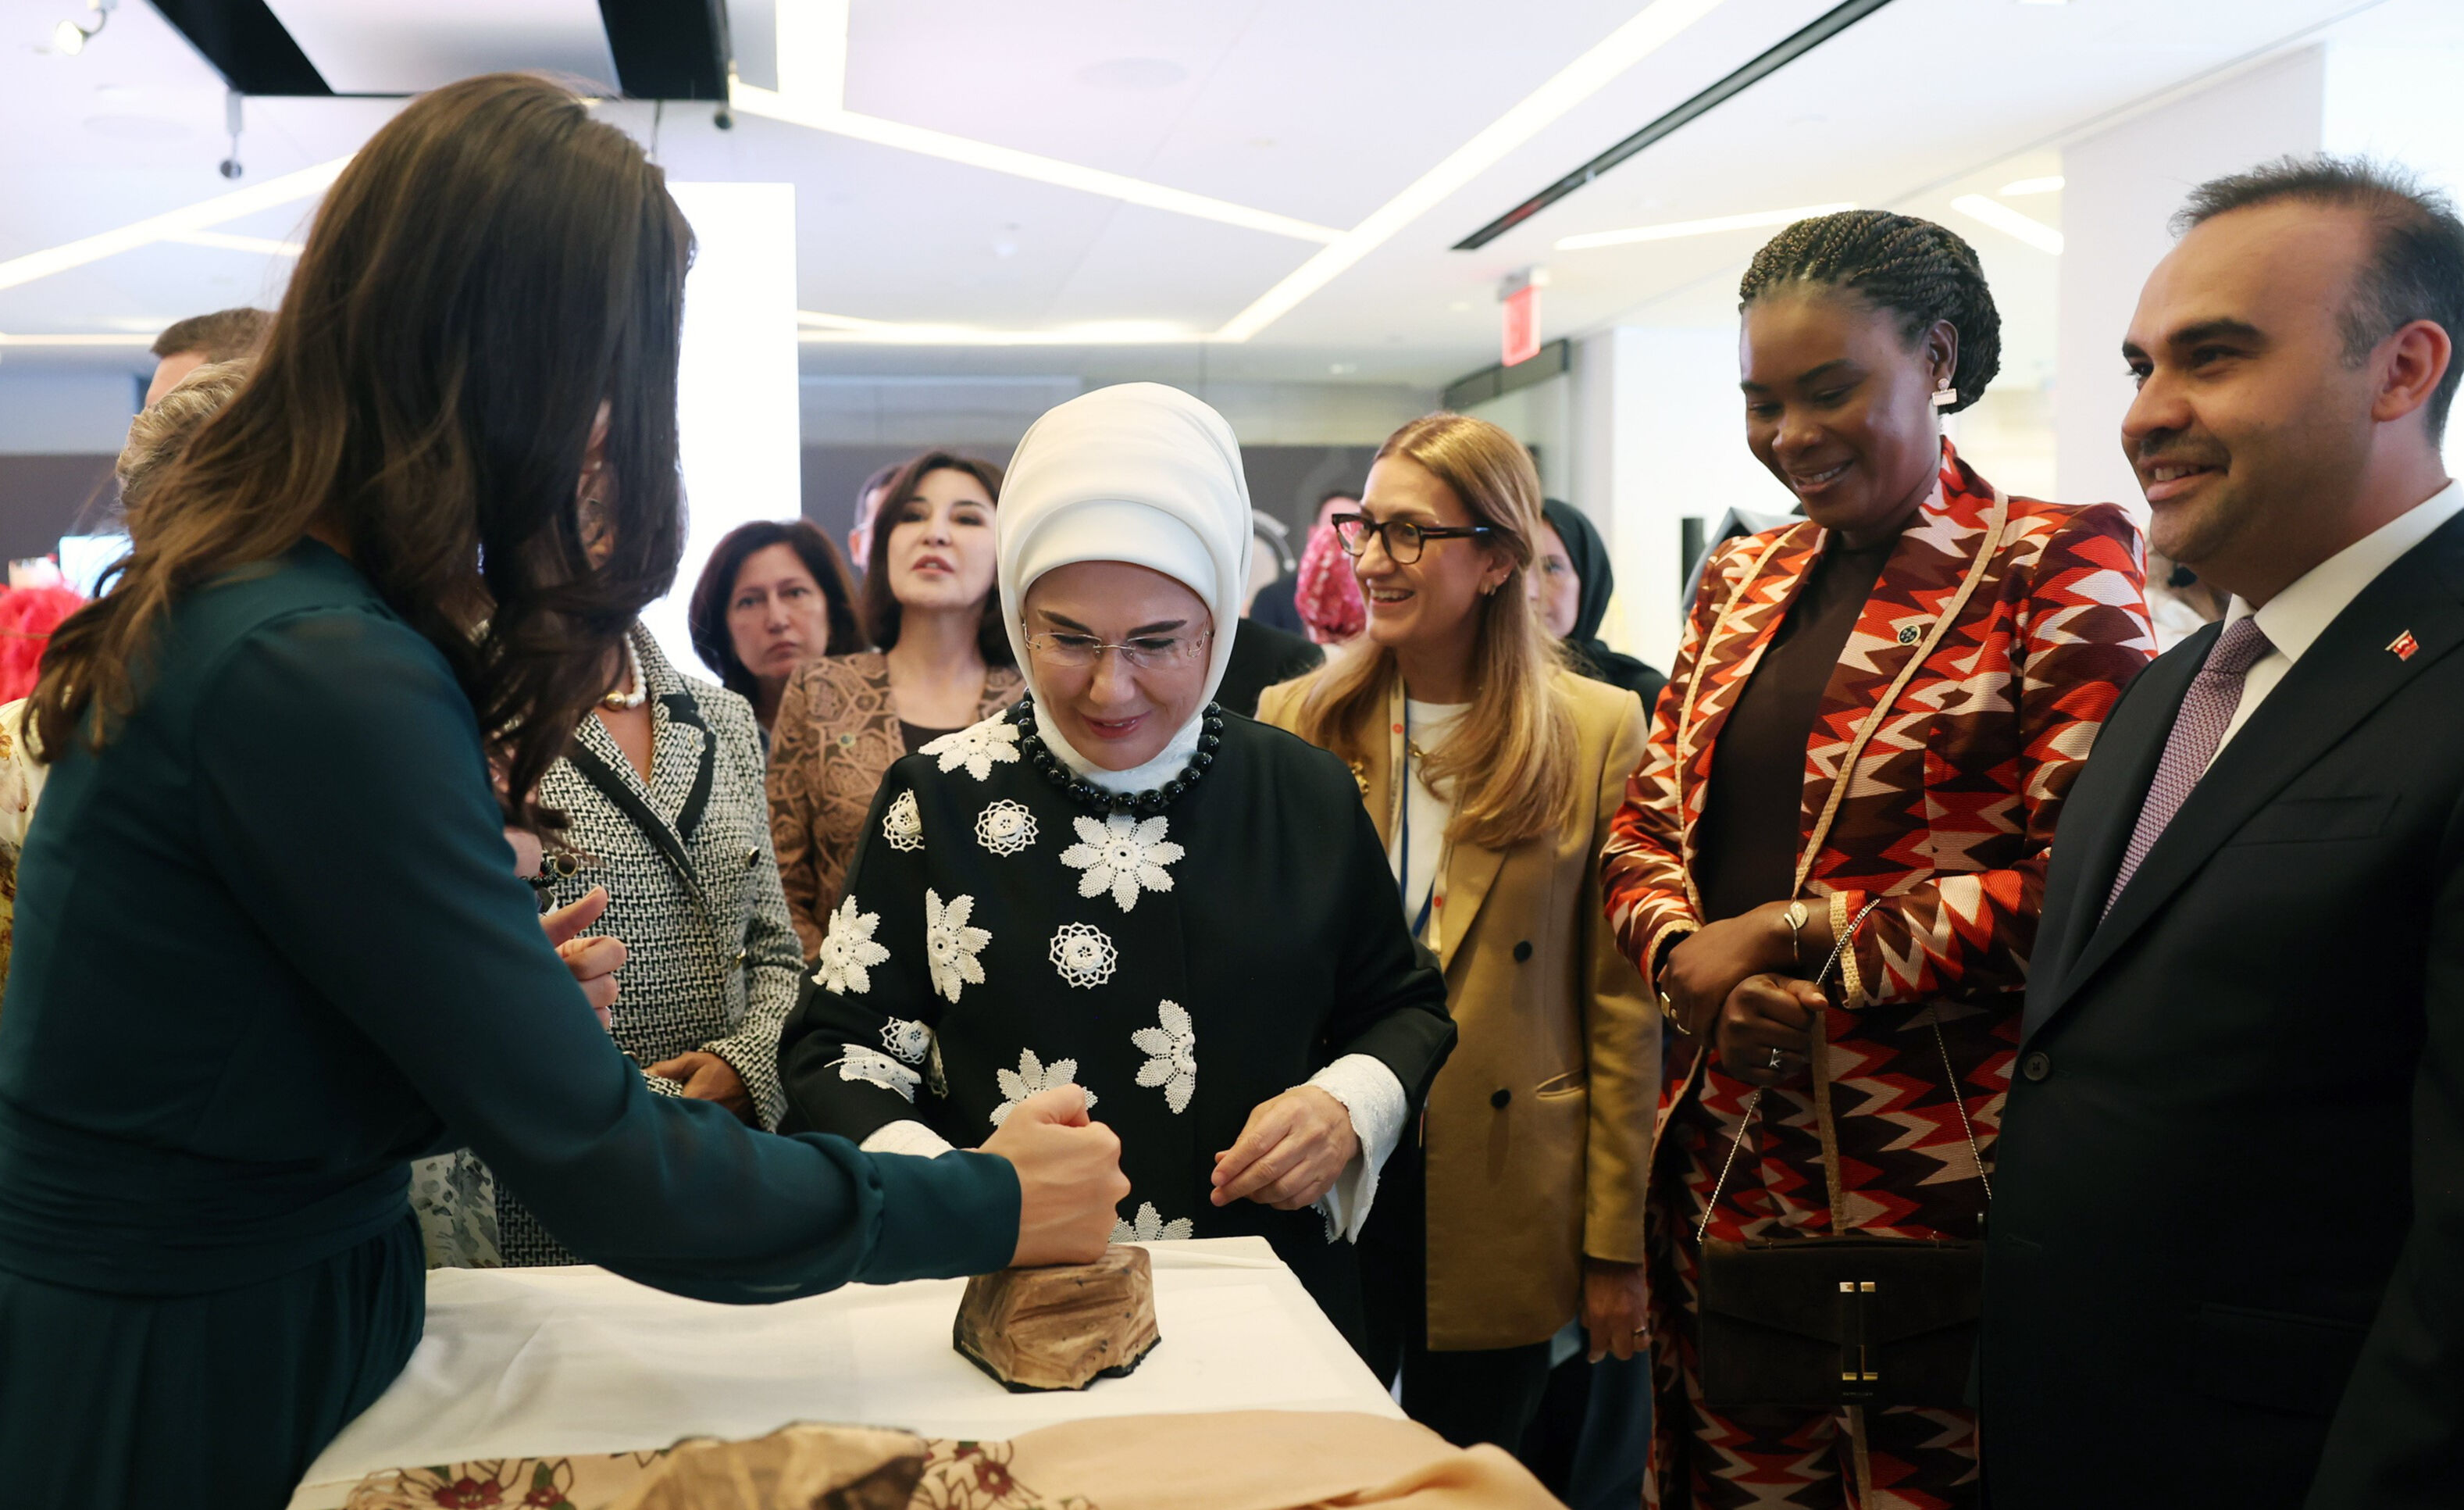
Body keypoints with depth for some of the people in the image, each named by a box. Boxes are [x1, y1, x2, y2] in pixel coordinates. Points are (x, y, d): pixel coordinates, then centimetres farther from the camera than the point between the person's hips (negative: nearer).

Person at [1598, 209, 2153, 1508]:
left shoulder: (2054, 565, -6)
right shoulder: (1742, 580, 12)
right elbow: (1644, 832, 13)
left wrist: (1792, 932, -14)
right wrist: (1690, 959, -9)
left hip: (1928, 1182, -5)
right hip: (1724, 1163, 6)